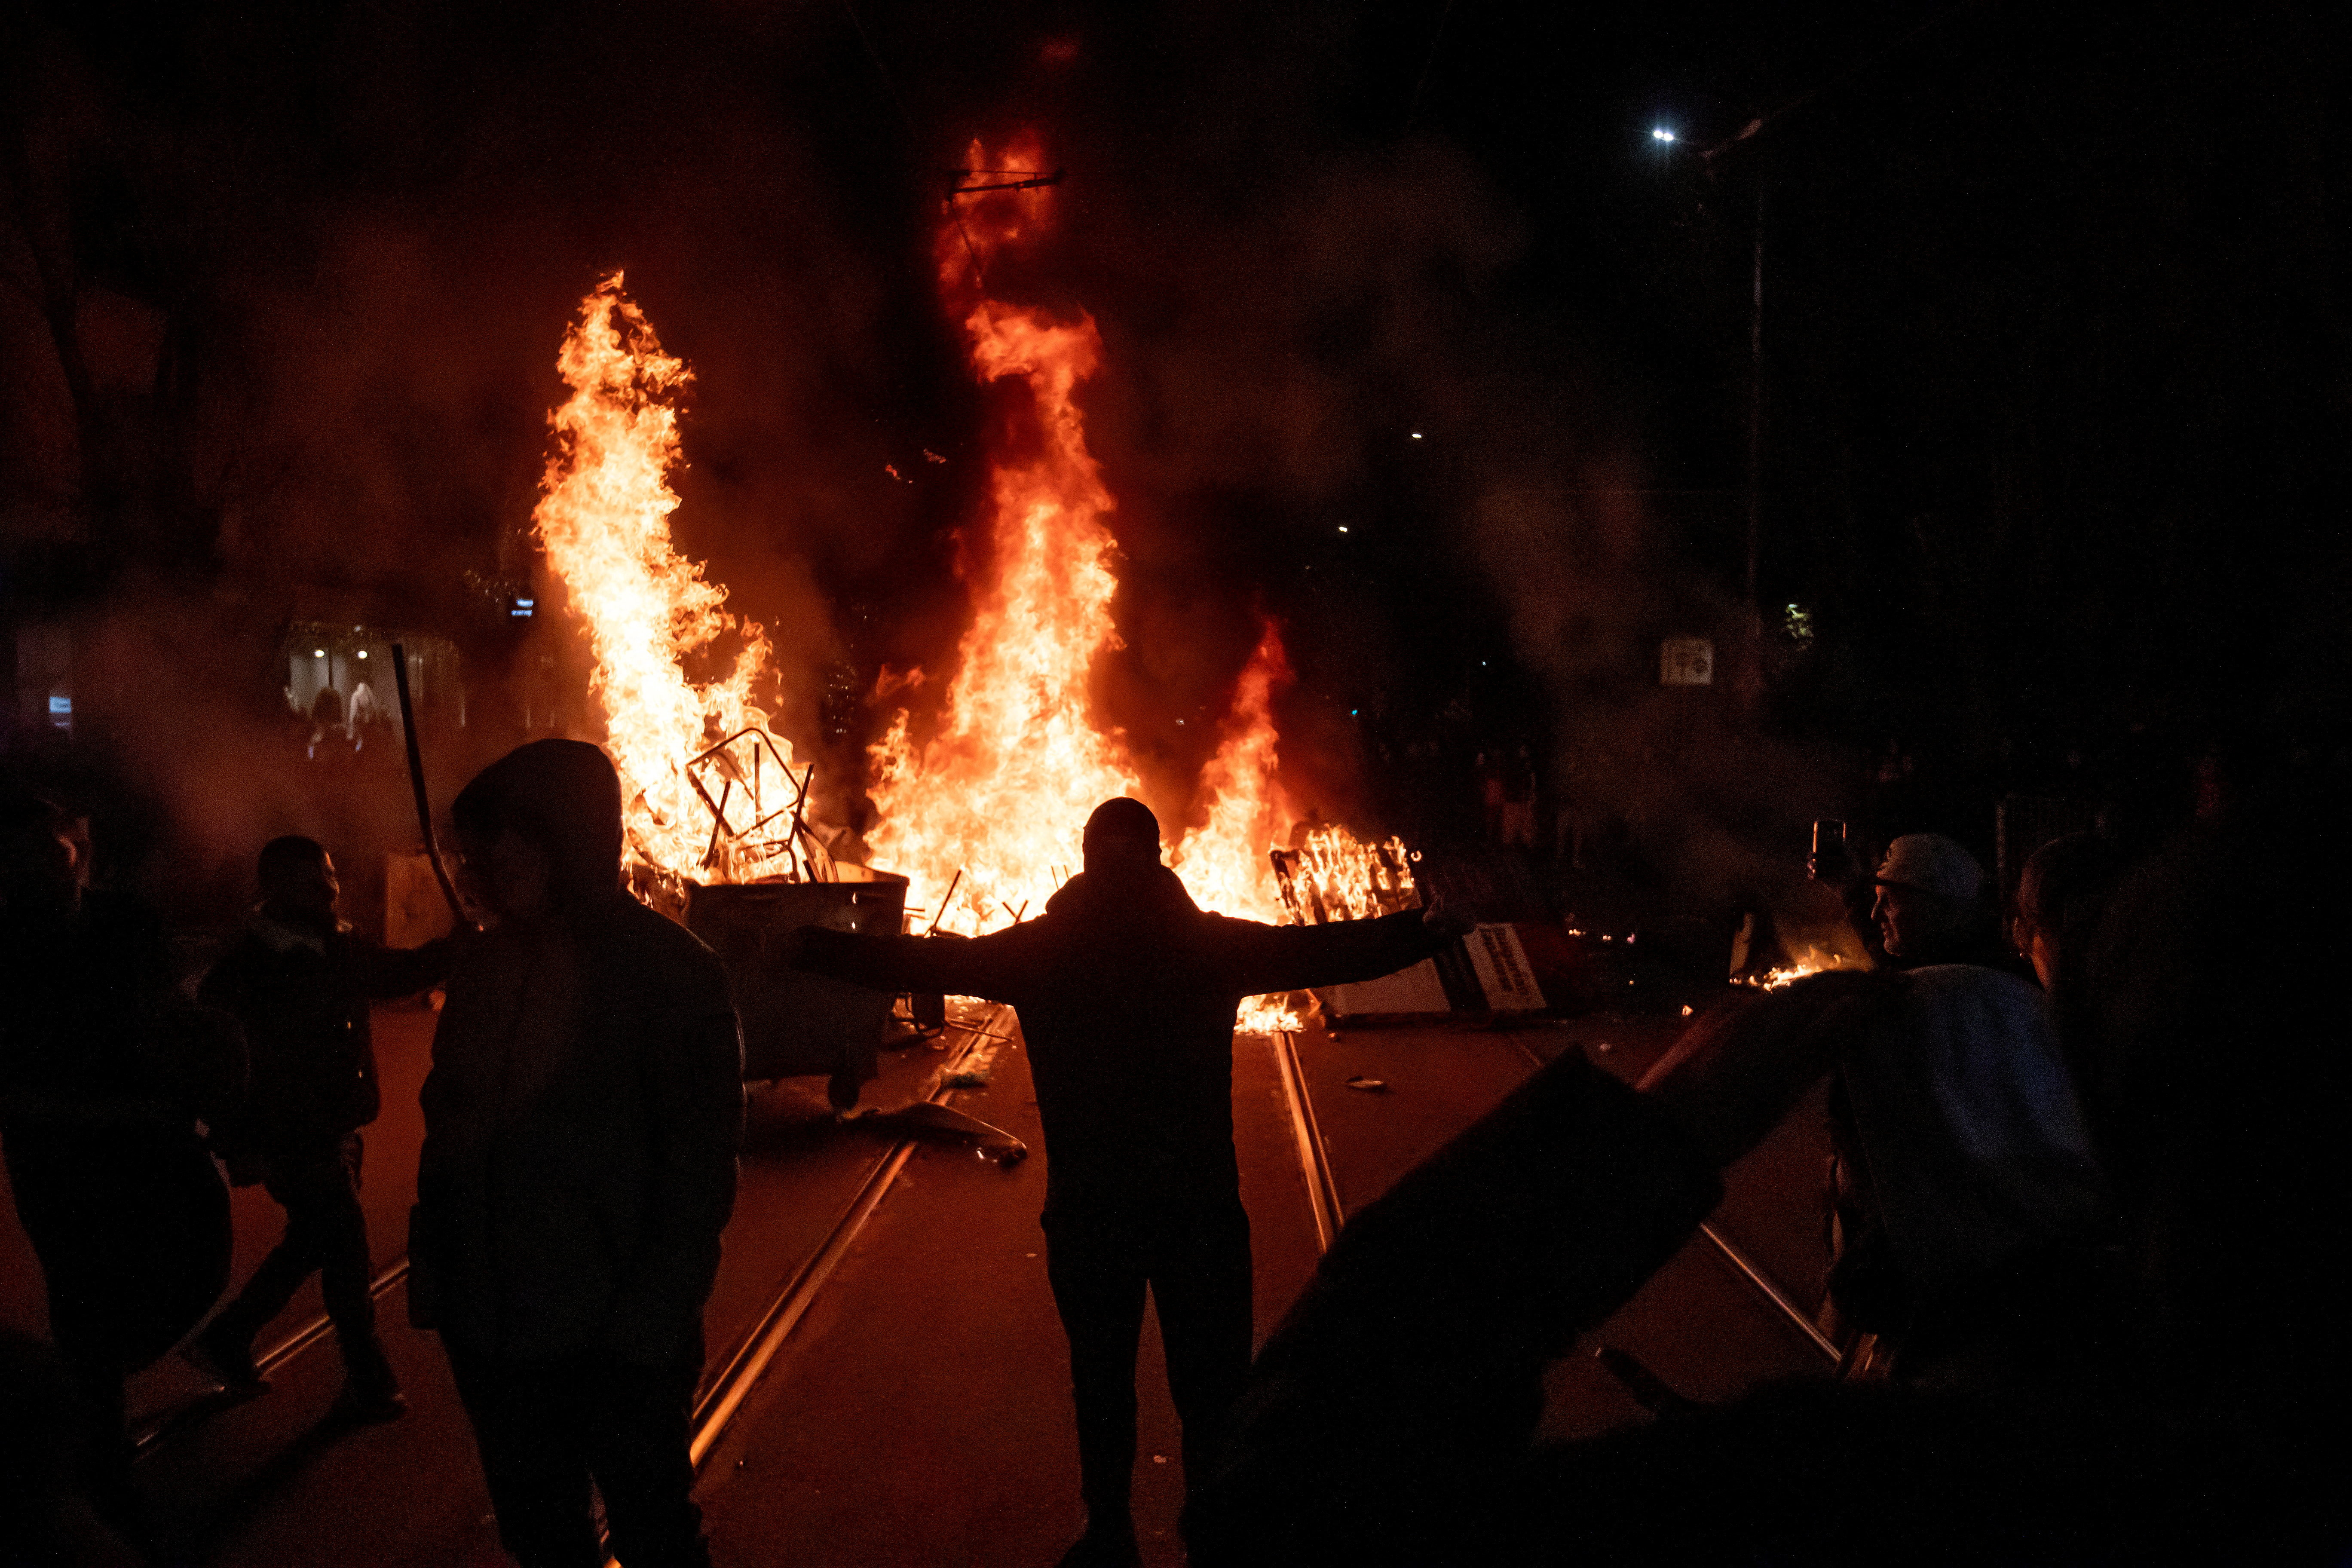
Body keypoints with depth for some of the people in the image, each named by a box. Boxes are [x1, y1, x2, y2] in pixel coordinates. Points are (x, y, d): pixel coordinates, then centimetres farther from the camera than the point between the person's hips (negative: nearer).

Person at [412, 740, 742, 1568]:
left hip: (614, 1342, -6)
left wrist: (651, 1320, -17)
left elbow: (701, 1162, -12)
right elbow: (447, 1128, 11)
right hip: (490, 1332, 6)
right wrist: (431, 1275, 2)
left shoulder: (667, 971, -11)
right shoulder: (481, 969, 7)